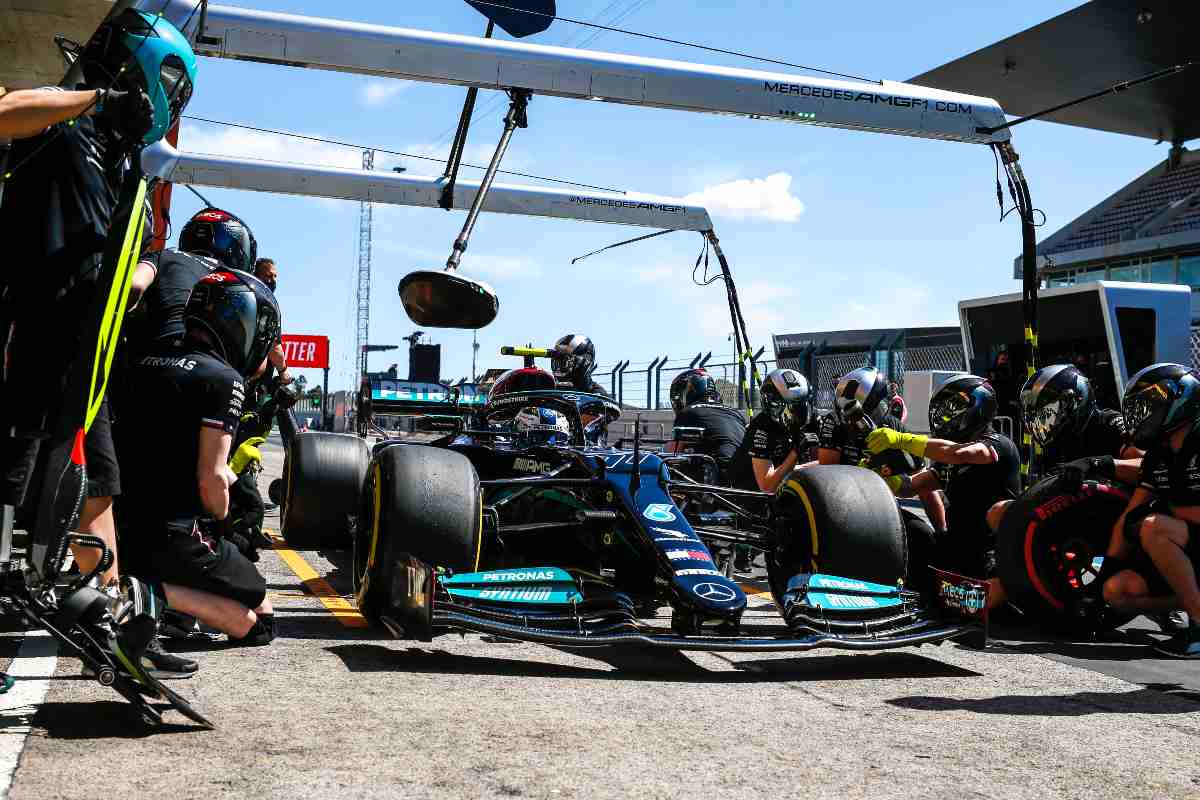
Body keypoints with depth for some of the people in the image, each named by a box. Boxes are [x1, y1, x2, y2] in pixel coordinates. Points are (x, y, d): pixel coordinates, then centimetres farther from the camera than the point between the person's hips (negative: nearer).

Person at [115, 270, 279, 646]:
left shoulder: (144, 363, 11)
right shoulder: (224, 378, -12)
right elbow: (210, 479, -17)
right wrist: (221, 521, 3)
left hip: (125, 527, 7)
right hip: (174, 535, -7)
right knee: (259, 622, 9)